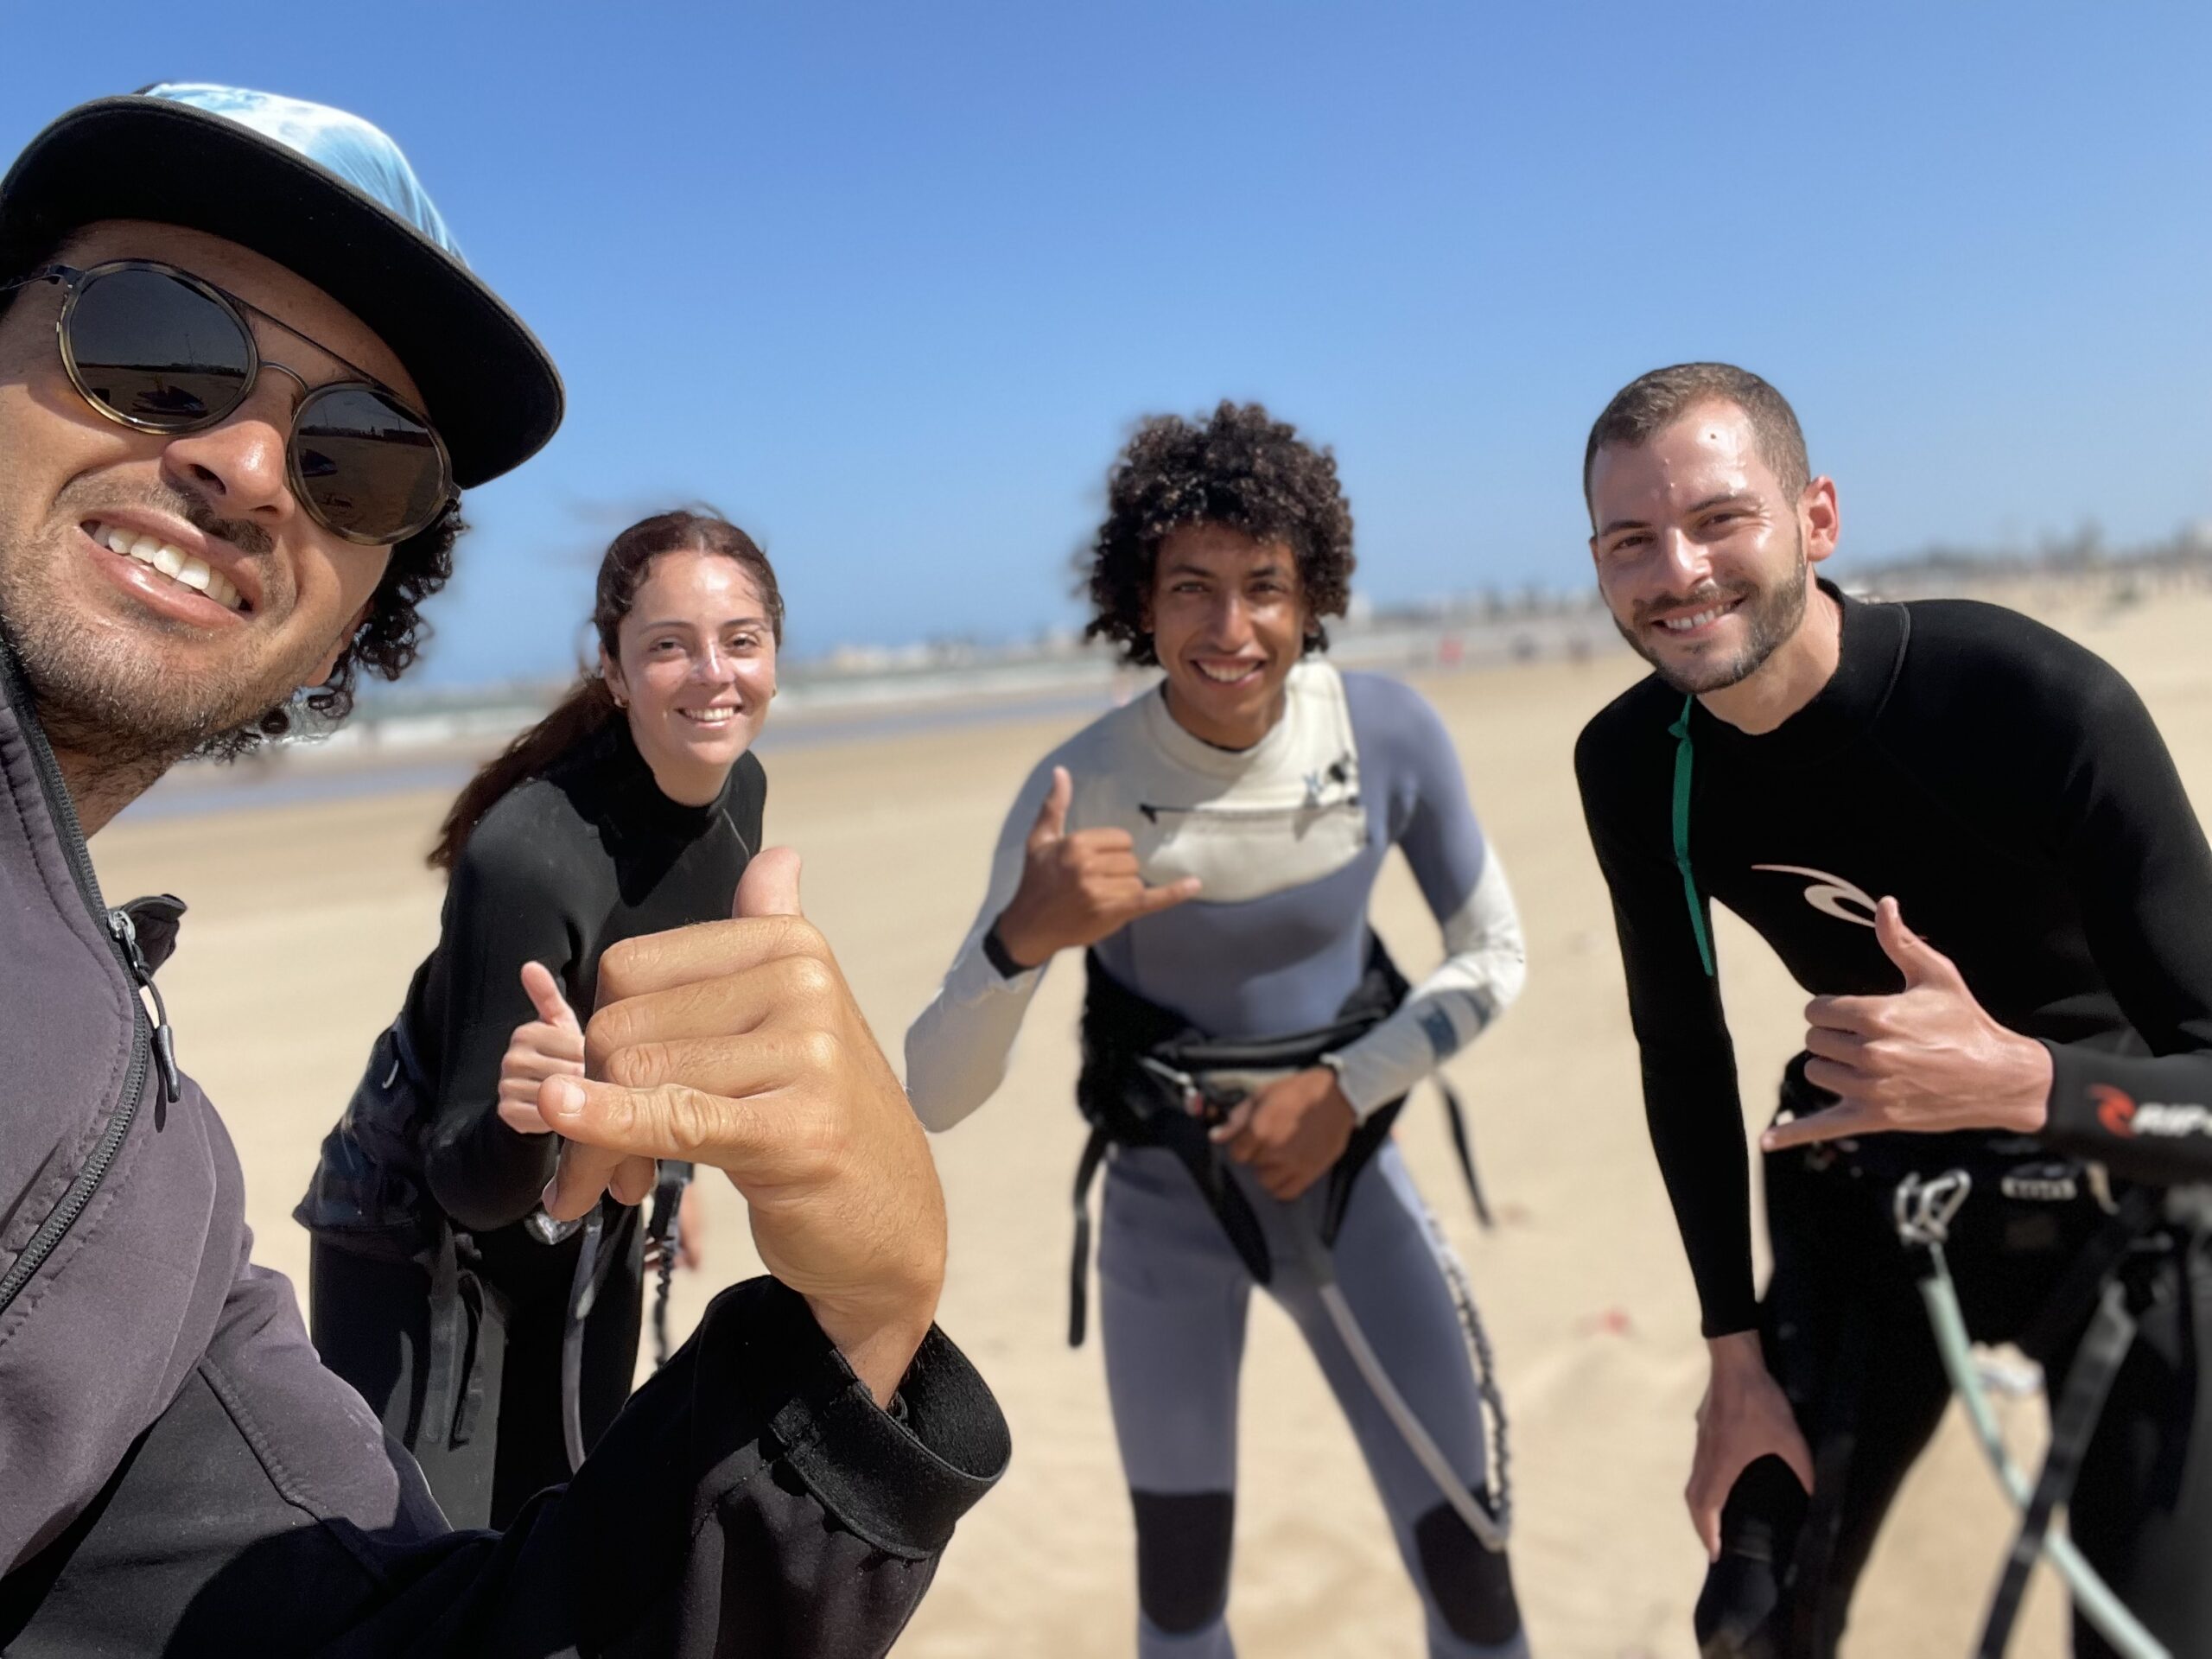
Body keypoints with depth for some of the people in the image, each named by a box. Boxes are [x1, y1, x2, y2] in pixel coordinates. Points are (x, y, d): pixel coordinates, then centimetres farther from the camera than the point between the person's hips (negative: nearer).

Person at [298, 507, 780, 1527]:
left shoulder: (742, 791, -12)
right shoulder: (526, 856, -34)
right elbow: (468, 1184, -28)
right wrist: (522, 1113, -49)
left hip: (587, 1236, 6)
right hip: (420, 1237, -6)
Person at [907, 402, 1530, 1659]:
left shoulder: (1391, 733, -16)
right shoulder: (1081, 789, -21)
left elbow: (1495, 956, -1)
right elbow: (935, 1097, -21)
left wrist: (1345, 1088, -14)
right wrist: (1024, 939, -40)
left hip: (1350, 1173, 1)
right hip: (1169, 1208, -1)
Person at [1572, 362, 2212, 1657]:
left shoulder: (2041, 701, -29)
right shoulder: (1632, 764, -15)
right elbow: (1683, 1052, -4)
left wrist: (2021, 1079, -46)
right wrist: (1736, 1352, -2)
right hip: (1872, 1205, 3)